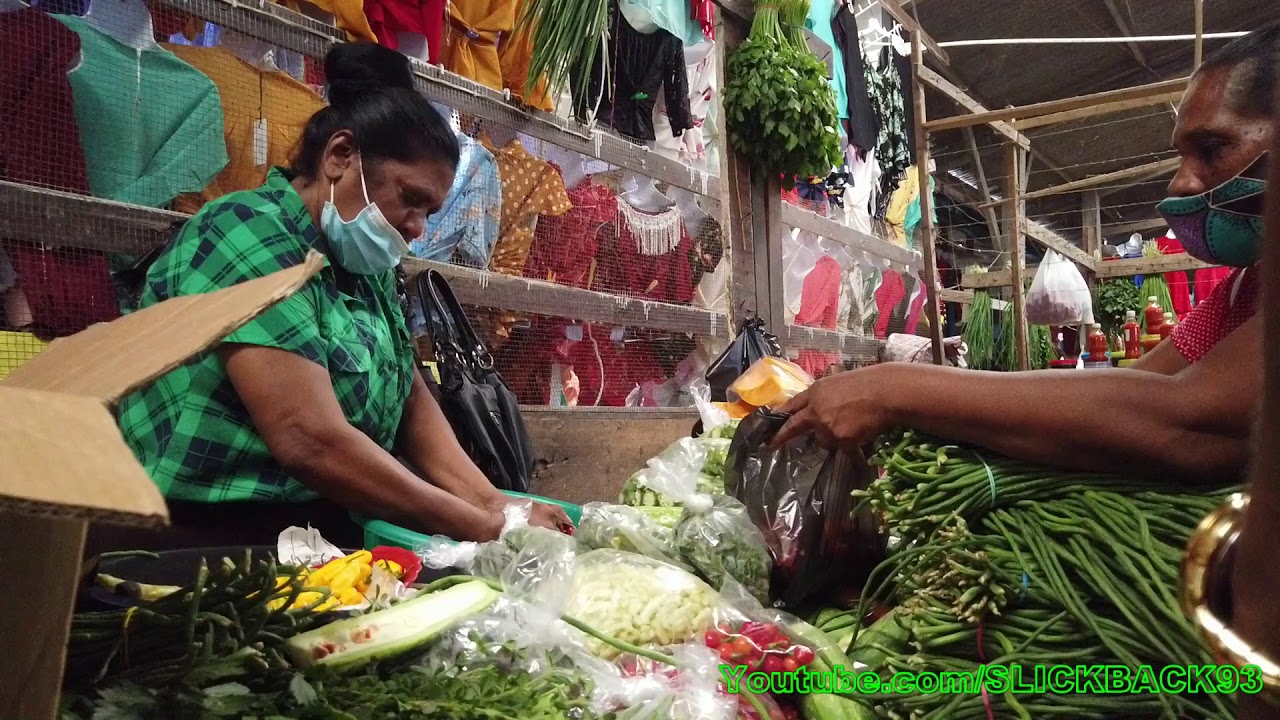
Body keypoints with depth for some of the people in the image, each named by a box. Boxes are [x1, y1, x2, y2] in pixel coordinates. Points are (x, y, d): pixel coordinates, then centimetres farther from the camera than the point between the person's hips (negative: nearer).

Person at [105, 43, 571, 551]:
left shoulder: (362, 265, 9)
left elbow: (412, 402, 7)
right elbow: (312, 444, -24)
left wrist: (490, 503, -7)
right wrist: (483, 528, -18)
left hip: (324, 539, 7)